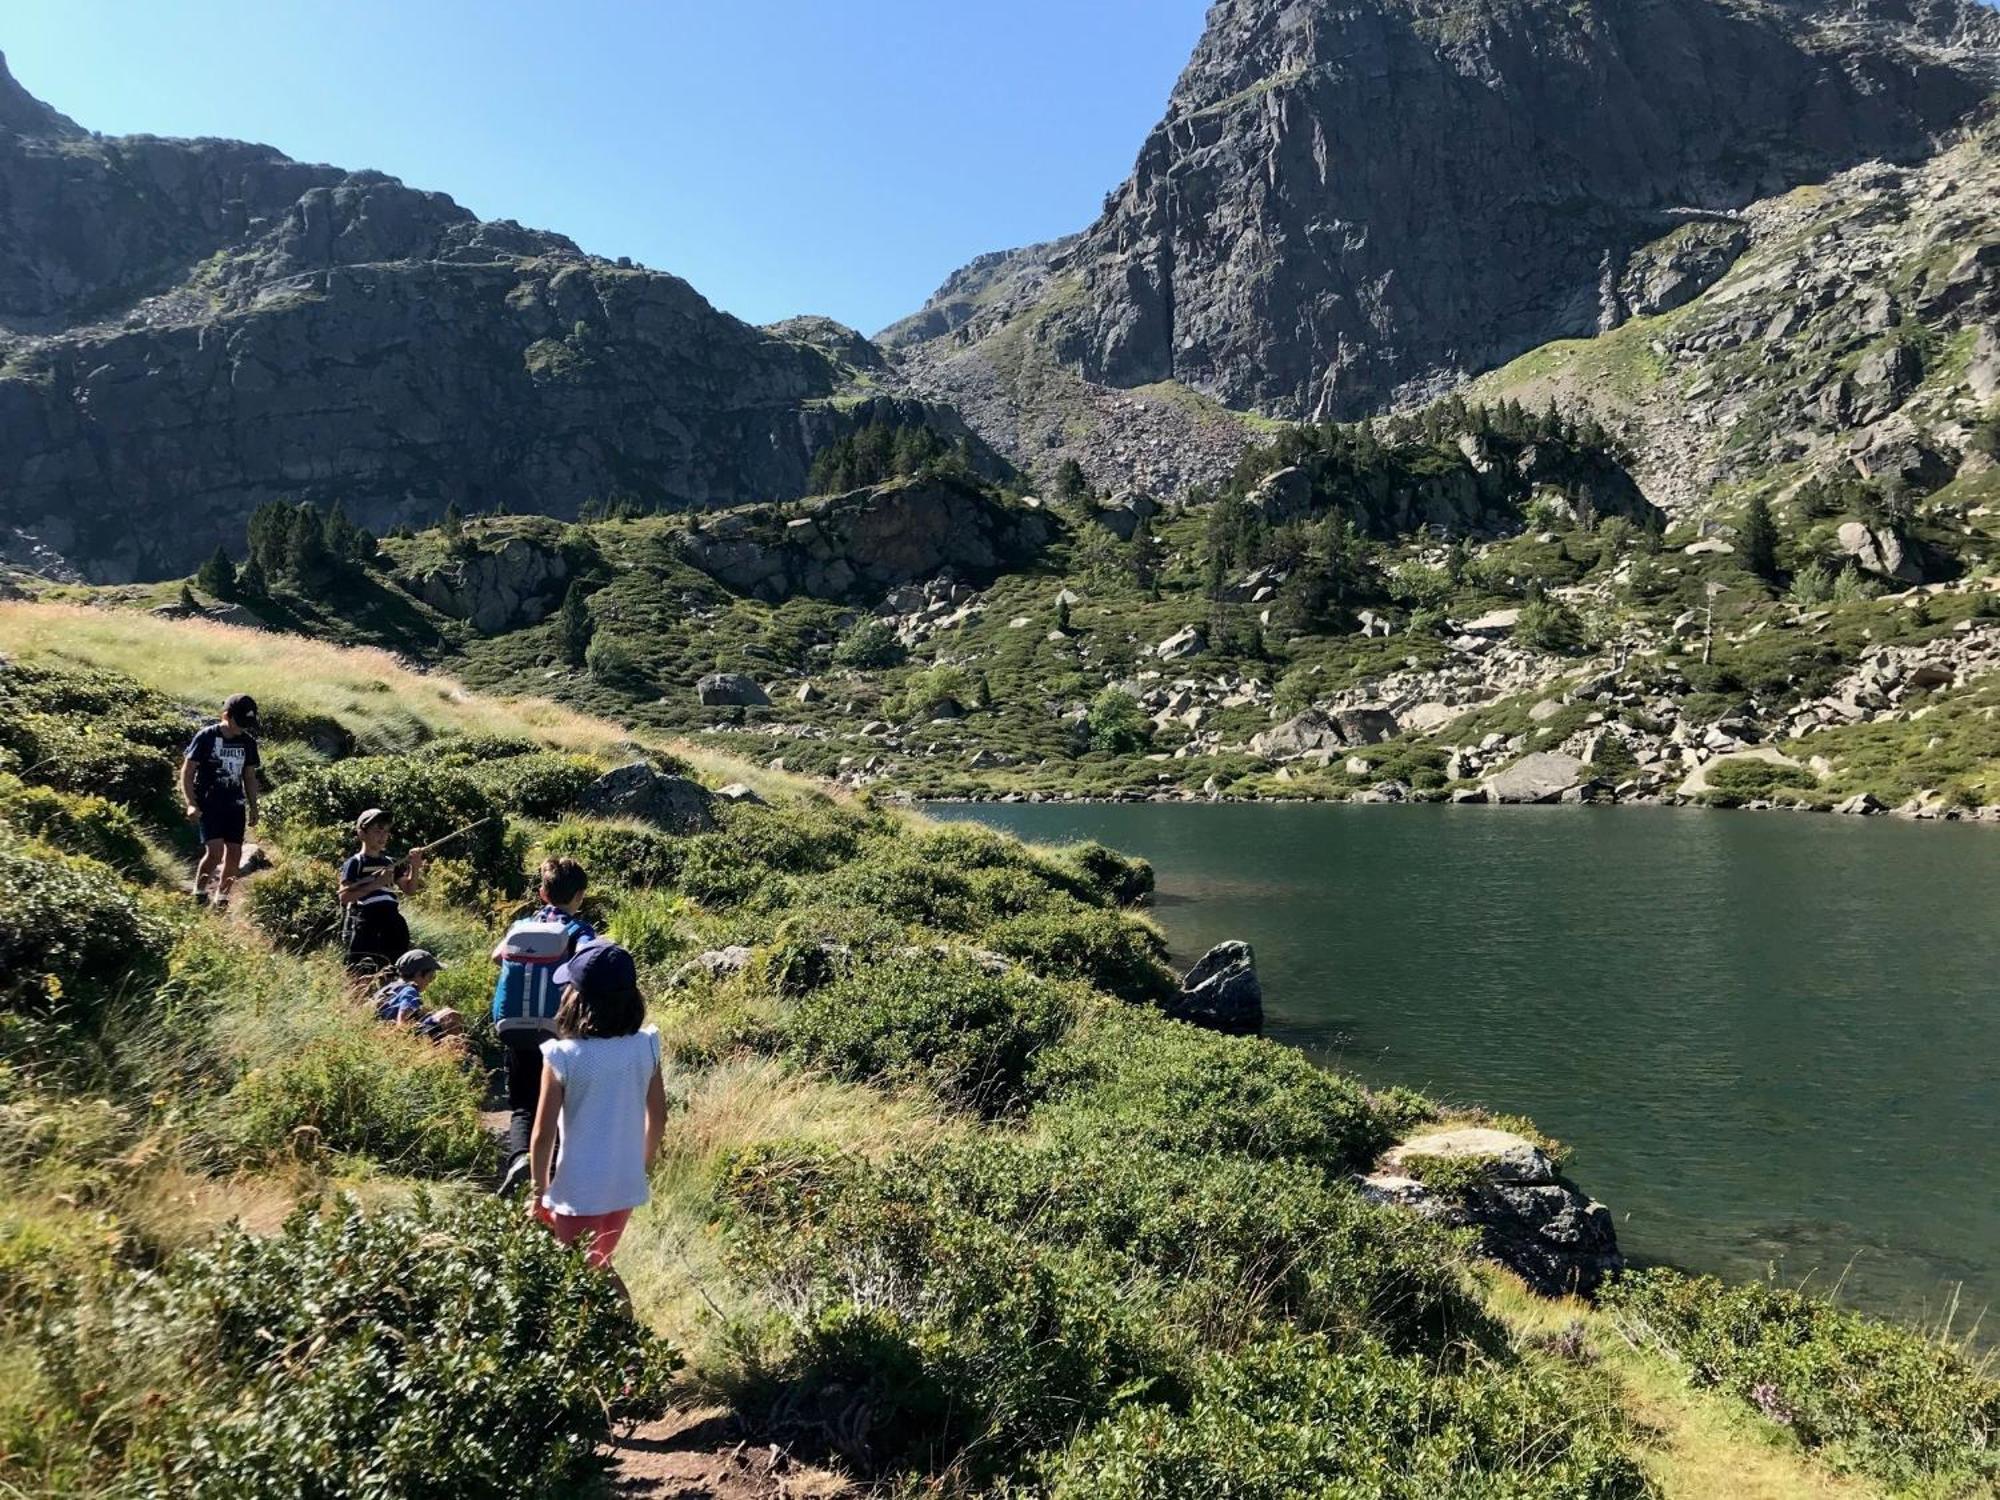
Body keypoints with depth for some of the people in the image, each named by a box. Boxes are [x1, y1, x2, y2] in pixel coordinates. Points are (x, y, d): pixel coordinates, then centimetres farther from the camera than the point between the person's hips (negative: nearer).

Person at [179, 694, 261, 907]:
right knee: (215, 851, -17)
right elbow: (187, 771, -5)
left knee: (234, 854, 2)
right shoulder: (206, 737, -7)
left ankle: (221, 898, 16)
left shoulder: (247, 741, 6)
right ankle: (199, 892, 5)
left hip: (235, 806, 5)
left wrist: (253, 807, 13)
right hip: (208, 805, -5)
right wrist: (191, 804, -13)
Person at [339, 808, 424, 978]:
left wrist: (415, 868, -3)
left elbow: (410, 890, 13)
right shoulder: (355, 863, -1)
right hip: (364, 928, -6)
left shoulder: (390, 863, 16)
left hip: (392, 927, 6)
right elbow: (344, 897, -10)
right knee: (362, 977, -9)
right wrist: (376, 884, -17)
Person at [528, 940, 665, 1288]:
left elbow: (543, 1135, -15)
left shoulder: (563, 1057, -20)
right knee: (601, 1267, 27)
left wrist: (539, 1190, 0)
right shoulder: (646, 1047, -9)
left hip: (579, 1191, -4)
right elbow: (657, 1117, 2)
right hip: (626, 1184, 4)